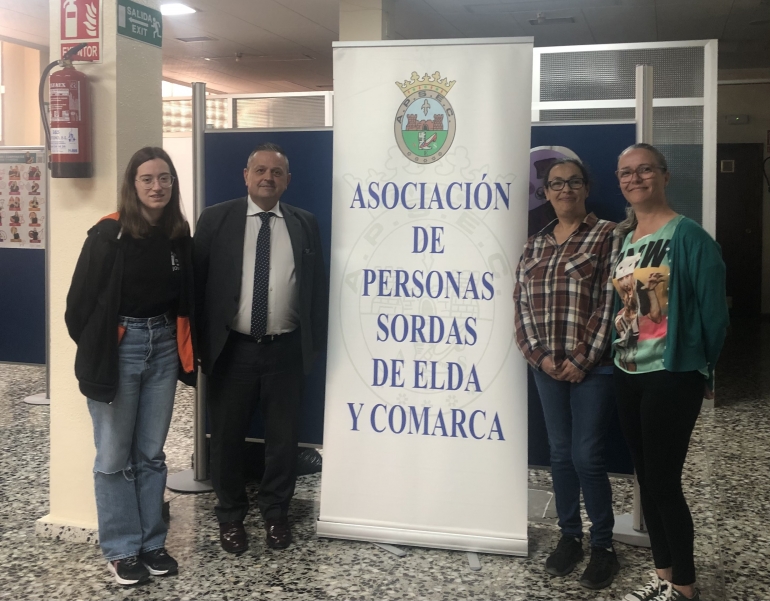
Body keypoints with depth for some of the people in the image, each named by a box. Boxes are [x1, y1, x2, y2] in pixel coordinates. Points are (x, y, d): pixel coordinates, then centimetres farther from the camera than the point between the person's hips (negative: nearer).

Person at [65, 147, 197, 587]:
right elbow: (81, 300, -7)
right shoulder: (109, 234, -11)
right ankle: (122, 549, 18)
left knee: (152, 452, 13)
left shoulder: (180, 235, 3)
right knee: (115, 456, 5)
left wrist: (187, 350, 7)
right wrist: (95, 354, -1)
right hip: (120, 347, -4)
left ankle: (152, 542, 24)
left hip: (163, 346, 4)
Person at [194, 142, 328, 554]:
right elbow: (196, 280, 0)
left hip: (285, 349, 1)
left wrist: (314, 343, 3)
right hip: (232, 349, -1)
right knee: (226, 437, 10)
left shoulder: (304, 224, 6)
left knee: (283, 437, 11)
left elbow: (317, 285, 8)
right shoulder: (216, 219, 0)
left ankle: (275, 513, 31)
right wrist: (197, 341, -4)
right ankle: (230, 515, 30)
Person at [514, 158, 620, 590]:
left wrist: (582, 359, -14)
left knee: (587, 456, -4)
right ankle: (570, 536, 24)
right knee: (561, 453, 11)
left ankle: (604, 546, 12)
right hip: (547, 366, 5)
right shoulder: (535, 245, 12)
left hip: (593, 365, -5)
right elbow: (523, 304, 8)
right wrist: (539, 355, -5)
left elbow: (611, 302, -10)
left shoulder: (607, 235, -3)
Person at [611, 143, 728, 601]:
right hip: (628, 374, 7)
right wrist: (617, 353, 10)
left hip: (672, 375, -7)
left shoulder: (688, 235, -11)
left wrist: (703, 367, -2)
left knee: (665, 483, -3)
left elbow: (713, 307, -10)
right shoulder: (623, 238, 10)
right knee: (647, 480, 14)